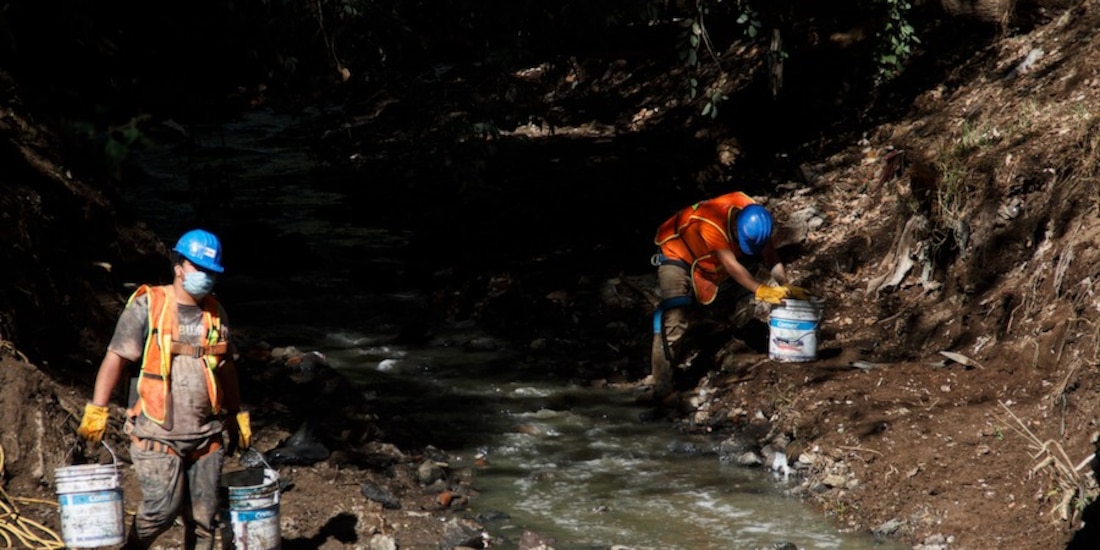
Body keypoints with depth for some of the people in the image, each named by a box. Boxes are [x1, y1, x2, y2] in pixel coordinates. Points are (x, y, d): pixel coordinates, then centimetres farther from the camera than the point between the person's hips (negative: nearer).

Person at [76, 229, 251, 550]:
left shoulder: (215, 313, 12)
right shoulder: (147, 306, -4)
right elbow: (116, 358, -8)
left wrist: (239, 416, 24)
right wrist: (96, 411, -16)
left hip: (207, 435, 5)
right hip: (158, 435, -5)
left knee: (202, 515, 5)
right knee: (162, 508, -11)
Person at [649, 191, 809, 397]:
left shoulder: (755, 218, -21)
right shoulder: (713, 223, -42)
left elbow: (771, 256, -17)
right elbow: (731, 265, -42)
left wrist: (785, 286, -30)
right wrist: (761, 291, -46)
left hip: (704, 257, 8)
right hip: (676, 254, -8)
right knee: (674, 318, -22)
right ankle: (659, 383, -26)